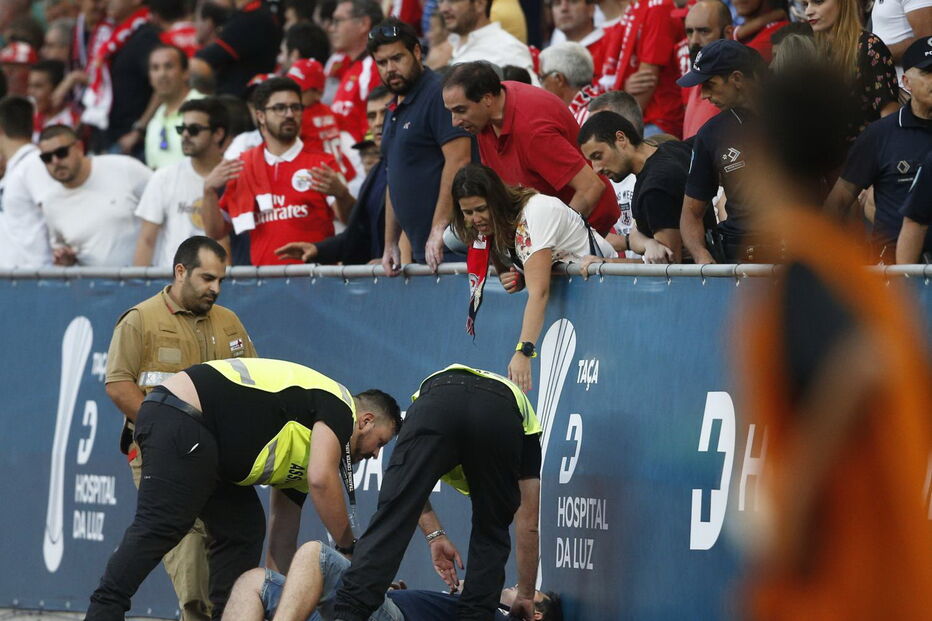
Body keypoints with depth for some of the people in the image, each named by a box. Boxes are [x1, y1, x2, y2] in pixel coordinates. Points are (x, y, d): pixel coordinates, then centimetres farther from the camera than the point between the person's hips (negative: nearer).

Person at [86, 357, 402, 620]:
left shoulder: (302, 457, 26)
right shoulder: (339, 404, 0)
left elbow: (282, 539, 29)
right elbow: (322, 480, -15)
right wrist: (349, 549, -6)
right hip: (180, 419, -10)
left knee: (243, 529, 9)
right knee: (160, 526, -18)